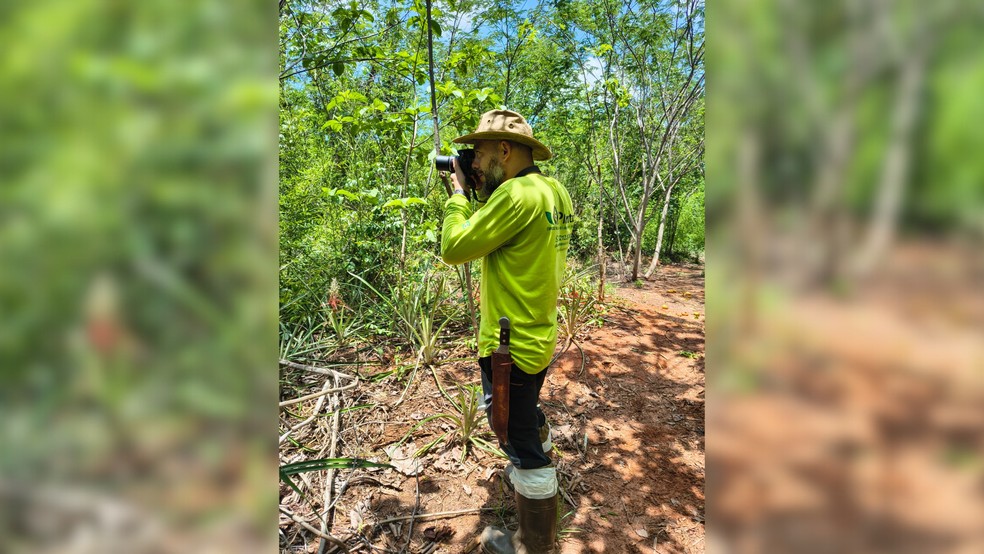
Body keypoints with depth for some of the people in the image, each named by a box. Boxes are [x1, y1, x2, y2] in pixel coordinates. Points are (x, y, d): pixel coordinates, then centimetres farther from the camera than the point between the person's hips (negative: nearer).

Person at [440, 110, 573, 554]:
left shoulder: (517, 194, -24)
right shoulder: (553, 190, 4)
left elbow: (454, 248, -19)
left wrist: (459, 192, -6)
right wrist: (480, 191, 6)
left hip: (510, 344, -9)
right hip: (538, 335, 9)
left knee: (520, 441, 7)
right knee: (530, 417, 30)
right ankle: (533, 472, 56)